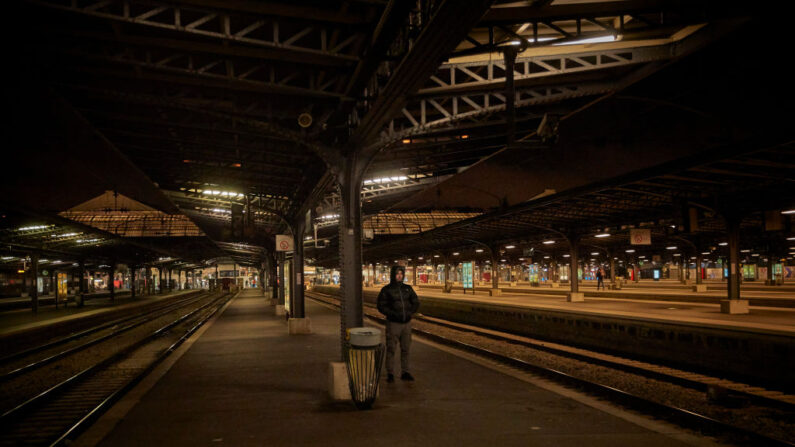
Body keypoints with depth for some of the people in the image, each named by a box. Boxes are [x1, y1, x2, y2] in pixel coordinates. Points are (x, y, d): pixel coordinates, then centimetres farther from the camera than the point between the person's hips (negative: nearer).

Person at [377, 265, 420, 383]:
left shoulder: (408, 288, 8)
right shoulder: (386, 290, -4)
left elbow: (416, 303, 11)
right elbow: (381, 306, -8)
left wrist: (409, 312, -6)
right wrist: (393, 314, -18)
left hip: (407, 323, 4)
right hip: (393, 323, -4)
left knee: (405, 348, 8)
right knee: (391, 349, 0)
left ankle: (405, 373, 18)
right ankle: (390, 374, 8)